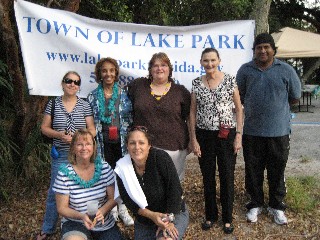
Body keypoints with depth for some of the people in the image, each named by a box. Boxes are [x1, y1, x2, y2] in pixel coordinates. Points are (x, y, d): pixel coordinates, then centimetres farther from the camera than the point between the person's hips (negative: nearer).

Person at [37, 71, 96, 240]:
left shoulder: (85, 105, 0)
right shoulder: (53, 104, 1)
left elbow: (92, 130, 1)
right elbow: (44, 128, 3)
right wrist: (59, 135, -16)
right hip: (60, 155, 0)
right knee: (54, 192, 8)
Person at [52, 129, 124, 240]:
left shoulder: (104, 167, -6)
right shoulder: (64, 173, -11)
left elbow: (113, 198, -2)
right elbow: (62, 208, -7)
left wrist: (101, 211, -21)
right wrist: (81, 216, -25)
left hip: (105, 224, 3)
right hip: (75, 223, -3)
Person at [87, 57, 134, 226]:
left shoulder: (124, 94, 2)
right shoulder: (93, 96, 1)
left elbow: (130, 119, 4)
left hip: (121, 142, 0)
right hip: (104, 143, 0)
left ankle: (122, 209, 25)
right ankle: (112, 209, 26)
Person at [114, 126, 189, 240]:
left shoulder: (160, 157, -22)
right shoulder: (122, 169, -13)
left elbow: (175, 189, -20)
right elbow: (128, 201, -10)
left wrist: (169, 219, -21)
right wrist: (152, 215, -22)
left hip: (174, 213, -3)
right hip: (144, 222, 3)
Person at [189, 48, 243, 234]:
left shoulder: (230, 80, -4)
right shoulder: (196, 83, 2)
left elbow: (239, 109, 0)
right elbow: (193, 112, 4)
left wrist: (239, 136, -6)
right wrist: (193, 139, -1)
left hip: (227, 135, -1)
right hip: (204, 136, 2)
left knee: (227, 177, 7)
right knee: (208, 177, 11)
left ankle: (227, 217, 26)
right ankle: (211, 215, 30)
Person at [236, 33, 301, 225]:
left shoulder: (286, 70, 0)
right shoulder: (245, 70, 3)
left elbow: (295, 97, 9)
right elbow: (240, 96, 11)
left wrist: (277, 105, 8)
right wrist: (256, 107, 5)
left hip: (279, 131, -1)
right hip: (252, 131, 1)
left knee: (277, 171, 11)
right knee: (253, 171, 11)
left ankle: (277, 206, 29)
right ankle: (256, 204, 29)